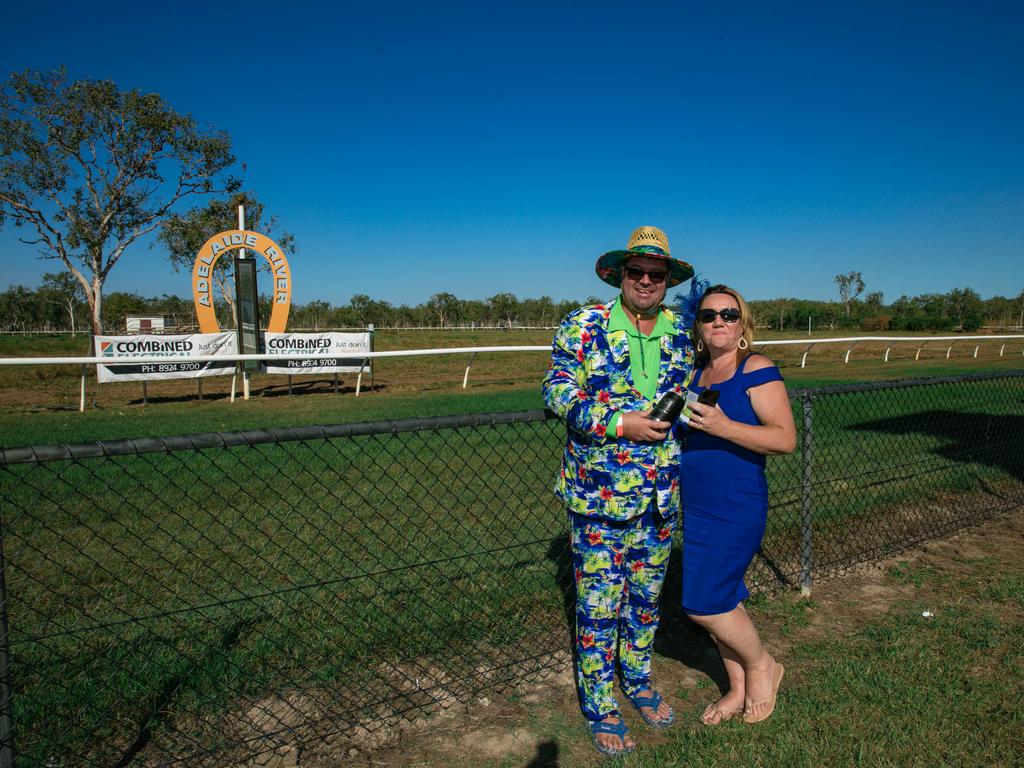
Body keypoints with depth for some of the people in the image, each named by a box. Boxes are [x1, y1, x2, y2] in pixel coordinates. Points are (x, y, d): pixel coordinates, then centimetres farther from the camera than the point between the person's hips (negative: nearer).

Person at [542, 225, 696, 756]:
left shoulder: (682, 334, 6)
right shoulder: (582, 327, -7)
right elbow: (557, 391, -12)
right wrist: (618, 423, -21)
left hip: (661, 495, 4)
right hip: (597, 493, -4)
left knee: (646, 595, 20)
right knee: (598, 603, 6)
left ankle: (638, 682, 42)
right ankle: (599, 706, 25)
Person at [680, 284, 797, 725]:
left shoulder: (757, 371, -12)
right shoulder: (695, 372, 9)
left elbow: (786, 439, -19)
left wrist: (724, 427, -29)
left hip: (737, 508, -7)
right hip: (696, 507, 7)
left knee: (703, 602, -4)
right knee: (723, 599, 15)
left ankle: (761, 666, 23)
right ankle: (739, 689, 33)